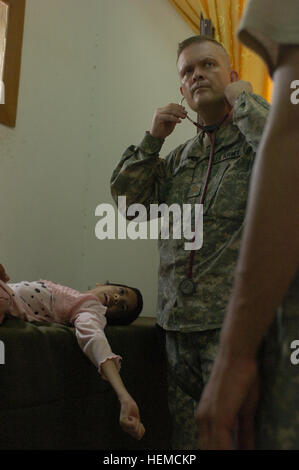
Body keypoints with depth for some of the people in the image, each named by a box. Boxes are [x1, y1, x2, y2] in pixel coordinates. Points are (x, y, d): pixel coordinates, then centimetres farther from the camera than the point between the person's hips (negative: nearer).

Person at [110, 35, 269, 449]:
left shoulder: (256, 137, 1)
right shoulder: (180, 157, 19)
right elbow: (126, 197, 15)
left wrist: (243, 97, -7)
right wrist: (153, 139, 5)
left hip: (234, 320, -6)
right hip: (178, 321, 6)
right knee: (185, 433, 14)